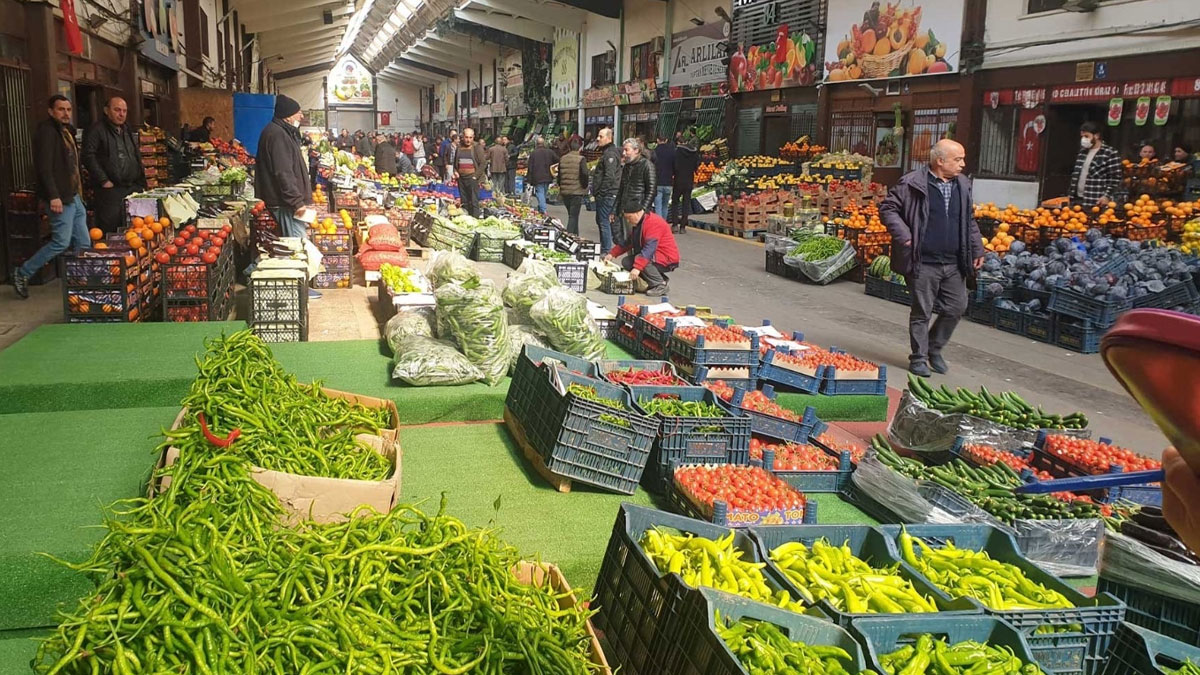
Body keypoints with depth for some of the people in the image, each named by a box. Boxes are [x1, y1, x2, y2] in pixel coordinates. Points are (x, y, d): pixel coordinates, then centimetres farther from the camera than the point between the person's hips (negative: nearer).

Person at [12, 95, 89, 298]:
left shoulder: (65, 131, 17)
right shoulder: (46, 131, -12)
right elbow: (44, 167, -20)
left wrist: (79, 193, 18)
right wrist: (53, 196, -25)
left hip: (73, 196, 10)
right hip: (60, 197, -10)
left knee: (83, 243, 8)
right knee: (61, 242, -8)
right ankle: (22, 274, 7)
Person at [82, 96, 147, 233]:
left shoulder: (128, 132, 21)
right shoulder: (97, 130, -4)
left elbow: (137, 159, 26)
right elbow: (89, 156, -13)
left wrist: (142, 184, 16)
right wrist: (104, 180, -15)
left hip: (133, 189, 7)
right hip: (110, 190, -7)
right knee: (109, 231, -7)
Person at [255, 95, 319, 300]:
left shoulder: (283, 132, 17)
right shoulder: (277, 135, -17)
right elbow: (283, 173, -23)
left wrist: (299, 199, 24)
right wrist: (297, 201, -23)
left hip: (287, 201, 11)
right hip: (286, 202, -11)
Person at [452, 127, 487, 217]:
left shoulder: (477, 147, -2)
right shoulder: (459, 147, 12)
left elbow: (483, 163, -5)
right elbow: (455, 162, 24)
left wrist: (476, 176, -10)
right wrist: (455, 171, 7)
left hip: (472, 178, -5)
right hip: (461, 178, 5)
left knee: (474, 201, -10)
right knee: (464, 202, 9)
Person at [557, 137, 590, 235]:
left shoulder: (562, 159, 7)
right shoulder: (581, 159, -10)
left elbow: (559, 175, 13)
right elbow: (584, 174, -17)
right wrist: (585, 187, -1)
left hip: (564, 191, 5)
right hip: (577, 191, -5)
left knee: (572, 216, 18)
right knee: (573, 217, -2)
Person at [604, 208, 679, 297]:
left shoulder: (653, 223, -22)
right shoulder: (638, 223, 10)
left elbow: (649, 248, -32)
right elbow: (628, 242, 18)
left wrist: (637, 267, -40)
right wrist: (612, 254, 7)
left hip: (668, 259, -10)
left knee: (639, 259, -31)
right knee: (626, 262, 1)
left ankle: (660, 285, -17)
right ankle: (661, 278, 6)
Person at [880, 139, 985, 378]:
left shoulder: (962, 185, 11)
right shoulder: (912, 183, -8)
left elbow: (969, 221, 20)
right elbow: (887, 208, -4)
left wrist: (977, 250, 15)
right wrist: (903, 236, -14)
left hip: (954, 264, 6)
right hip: (924, 263, -6)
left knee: (956, 307, 9)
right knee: (922, 312, 3)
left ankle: (934, 348, 29)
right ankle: (919, 358, 17)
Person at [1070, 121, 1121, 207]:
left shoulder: (1111, 153, -4)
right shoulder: (1082, 152, 16)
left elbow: (1115, 178, -7)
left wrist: (1107, 196, -16)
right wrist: (1071, 197, 15)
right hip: (1078, 200, 7)